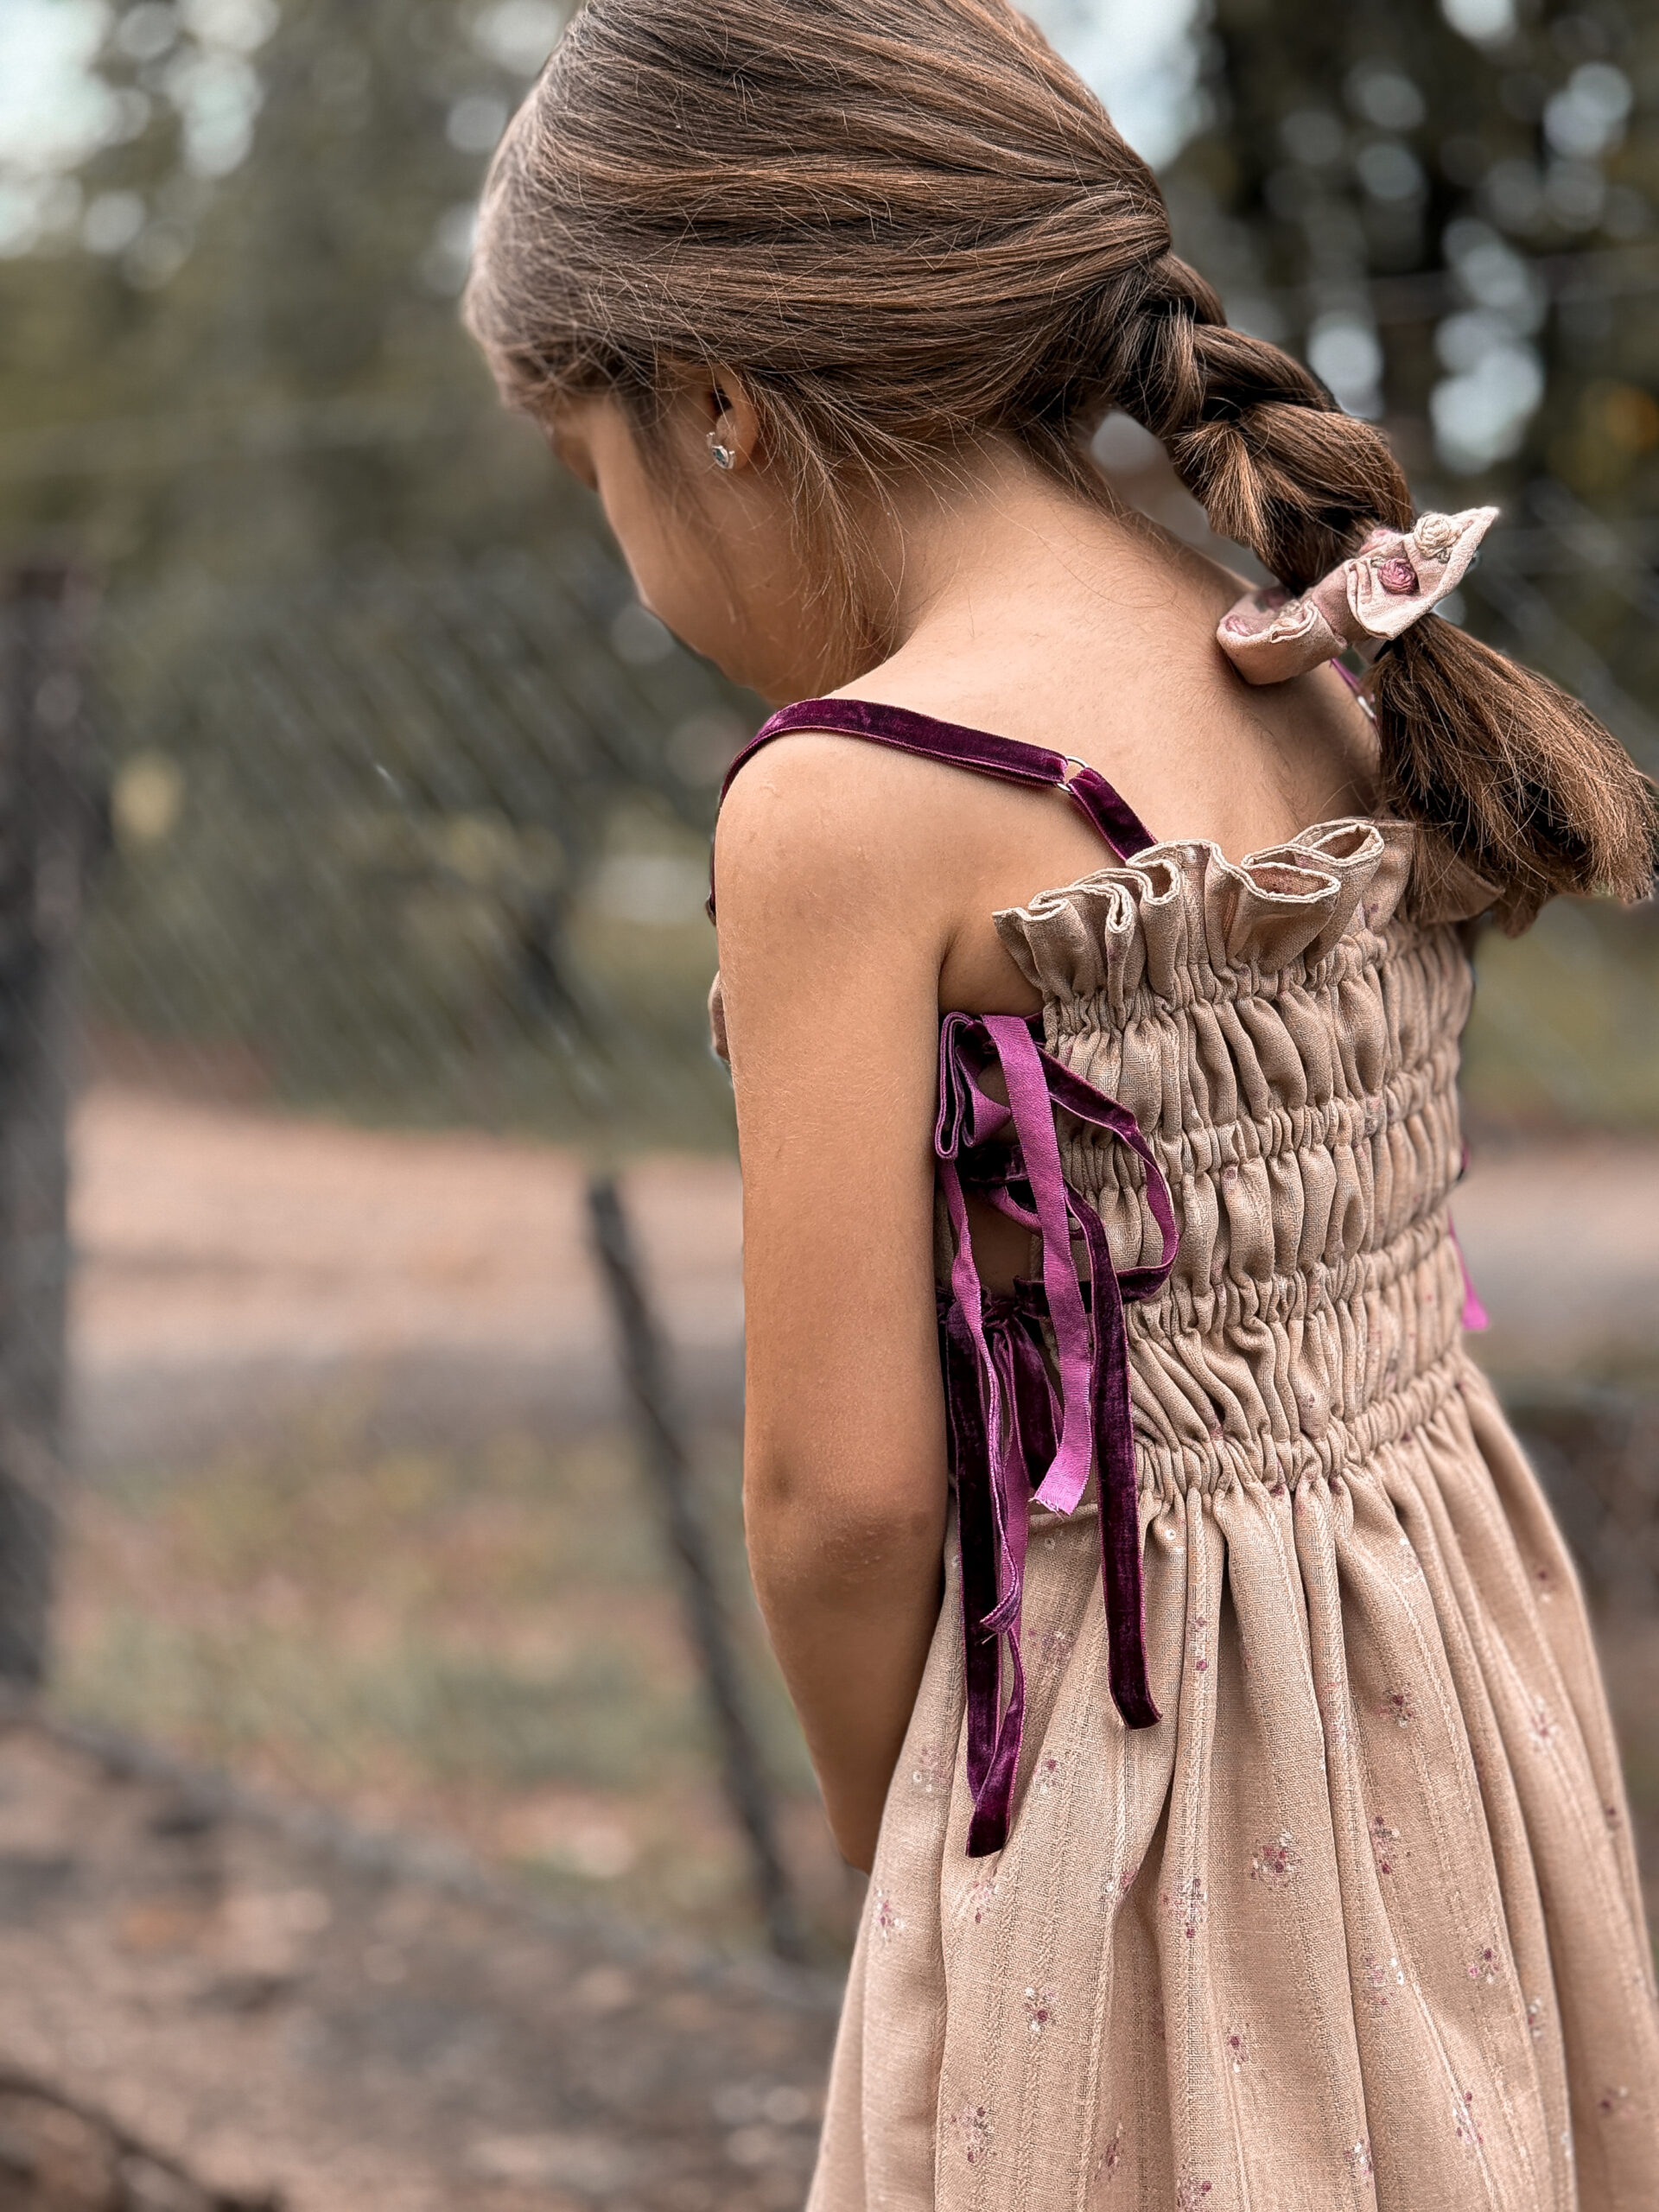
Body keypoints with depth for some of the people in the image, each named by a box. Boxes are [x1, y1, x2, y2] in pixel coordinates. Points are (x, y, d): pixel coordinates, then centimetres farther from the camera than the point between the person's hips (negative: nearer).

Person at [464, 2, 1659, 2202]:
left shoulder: (848, 804, -17)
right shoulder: (1350, 694, 3)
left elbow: (844, 1488, -15)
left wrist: (894, 1836, 2)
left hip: (1135, 1742, -7)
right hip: (1471, 1668, 7)